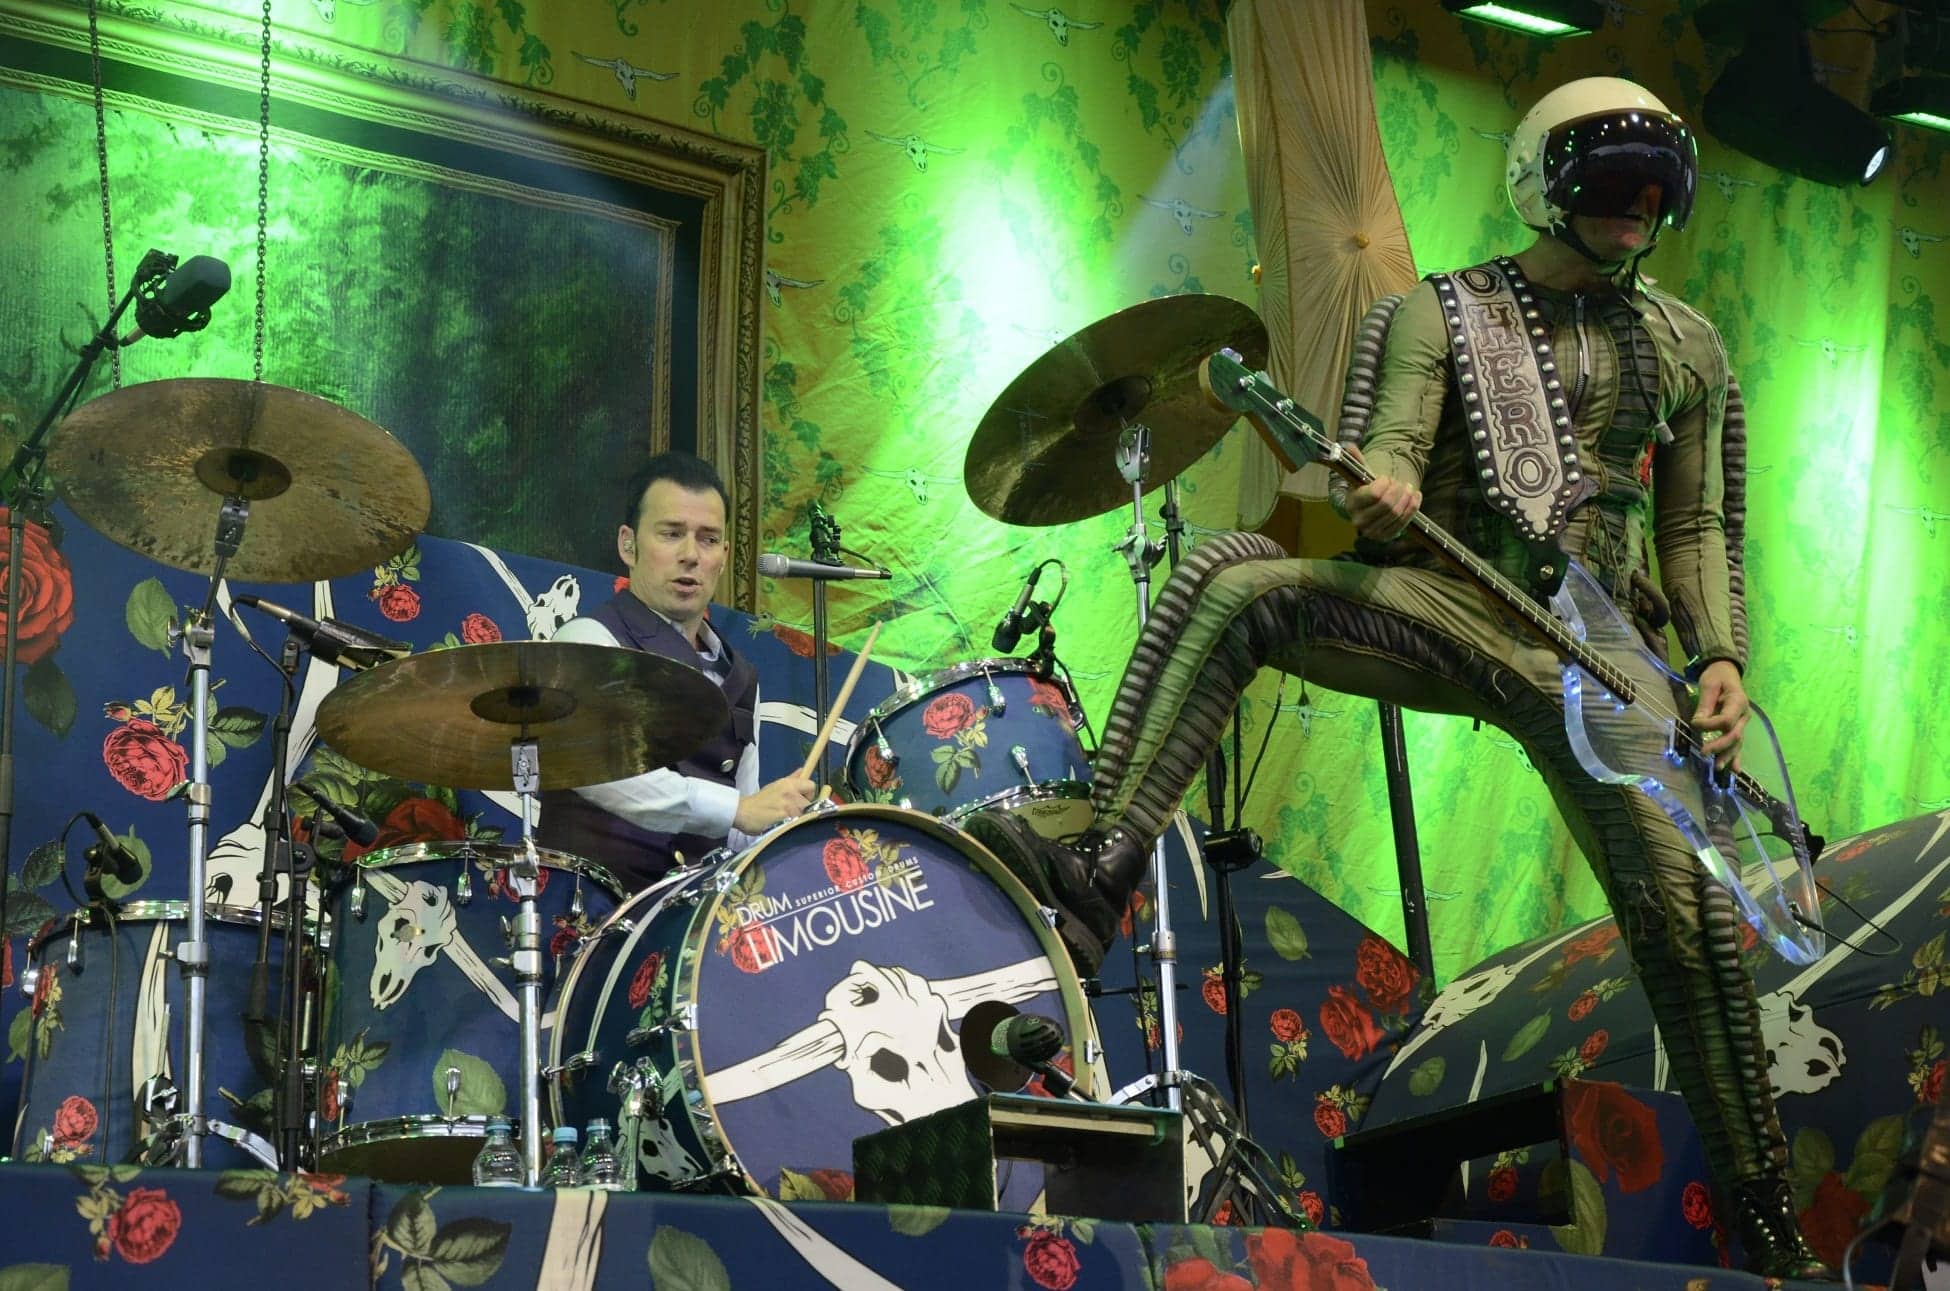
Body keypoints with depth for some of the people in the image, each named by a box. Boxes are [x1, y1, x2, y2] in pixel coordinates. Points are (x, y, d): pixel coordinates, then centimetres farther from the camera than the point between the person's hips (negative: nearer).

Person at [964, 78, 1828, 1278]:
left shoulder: (1688, 347, 16)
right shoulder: (1446, 309, 9)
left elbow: (1695, 527, 16)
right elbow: (1390, 449, -6)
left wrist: (1720, 656, -2)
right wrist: (1384, 492, -31)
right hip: (1448, 603, -1)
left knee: (1685, 904, -14)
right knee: (1231, 581, -28)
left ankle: (1766, 1215, 1)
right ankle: (1103, 874, -38)